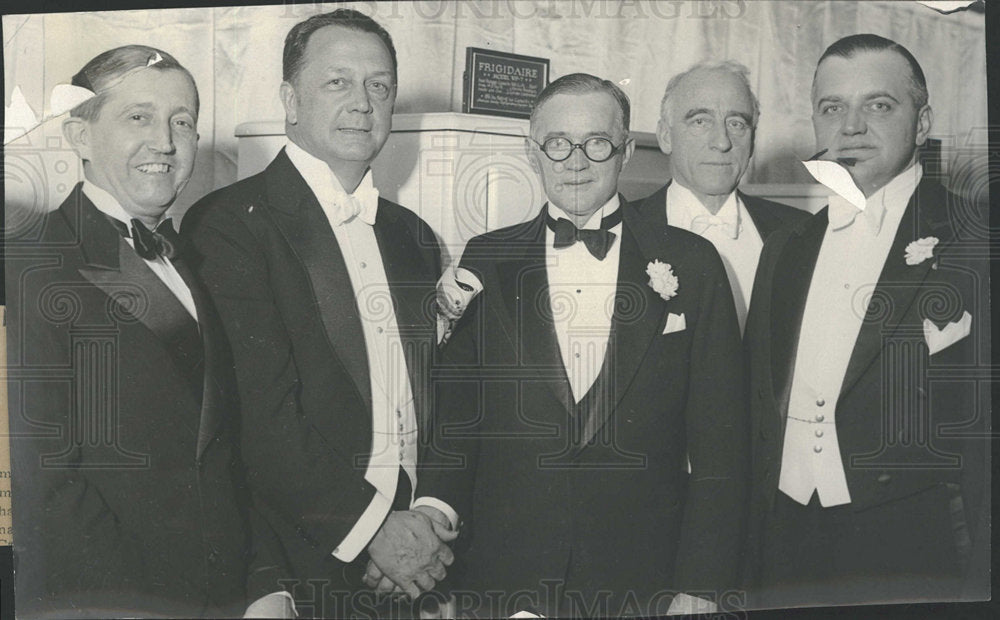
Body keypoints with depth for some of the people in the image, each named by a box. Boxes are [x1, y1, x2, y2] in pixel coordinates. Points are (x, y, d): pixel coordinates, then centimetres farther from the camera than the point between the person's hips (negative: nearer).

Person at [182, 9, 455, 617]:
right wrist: (372, 526, -15)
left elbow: (443, 396, 11)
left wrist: (434, 514, -3)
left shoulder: (414, 236, 12)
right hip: (306, 564, -5)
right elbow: (259, 411, -16)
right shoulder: (227, 224, -9)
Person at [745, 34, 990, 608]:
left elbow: (985, 425, -9)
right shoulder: (785, 250, 11)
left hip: (914, 556, -4)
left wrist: (978, 586, -12)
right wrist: (753, 552, 10)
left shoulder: (973, 242, -6)